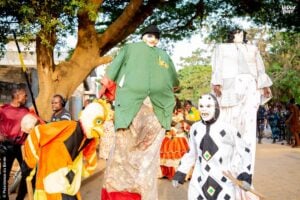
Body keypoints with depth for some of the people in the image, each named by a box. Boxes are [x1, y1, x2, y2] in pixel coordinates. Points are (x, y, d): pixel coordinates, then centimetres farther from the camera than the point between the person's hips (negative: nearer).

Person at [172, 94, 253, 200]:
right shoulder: (195, 128, 4)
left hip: (224, 184, -3)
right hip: (199, 183, 4)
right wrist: (180, 174, 13)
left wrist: (245, 176, -9)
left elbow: (244, 151, 0)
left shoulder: (227, 129, -9)